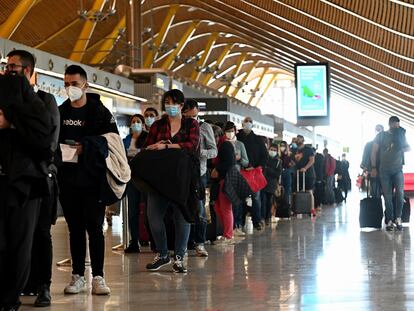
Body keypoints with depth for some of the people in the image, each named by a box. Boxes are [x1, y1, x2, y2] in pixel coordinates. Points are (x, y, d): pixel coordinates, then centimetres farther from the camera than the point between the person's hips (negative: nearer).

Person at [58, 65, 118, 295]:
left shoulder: (99, 111, -1)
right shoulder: (60, 112, 11)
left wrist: (85, 148, -16)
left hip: (93, 179, -4)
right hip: (67, 179, 4)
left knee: (95, 228, -2)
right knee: (75, 228, 8)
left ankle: (98, 277, 2)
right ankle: (78, 276, 13)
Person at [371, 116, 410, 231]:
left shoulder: (401, 135, 12)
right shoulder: (381, 136, 4)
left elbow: (408, 148, 21)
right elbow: (374, 152, 3)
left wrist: (401, 147, -2)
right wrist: (373, 168, -3)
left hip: (398, 170, 1)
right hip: (384, 171, -1)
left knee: (400, 193, -15)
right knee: (388, 196, -2)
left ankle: (398, 218, -7)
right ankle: (389, 221, 2)